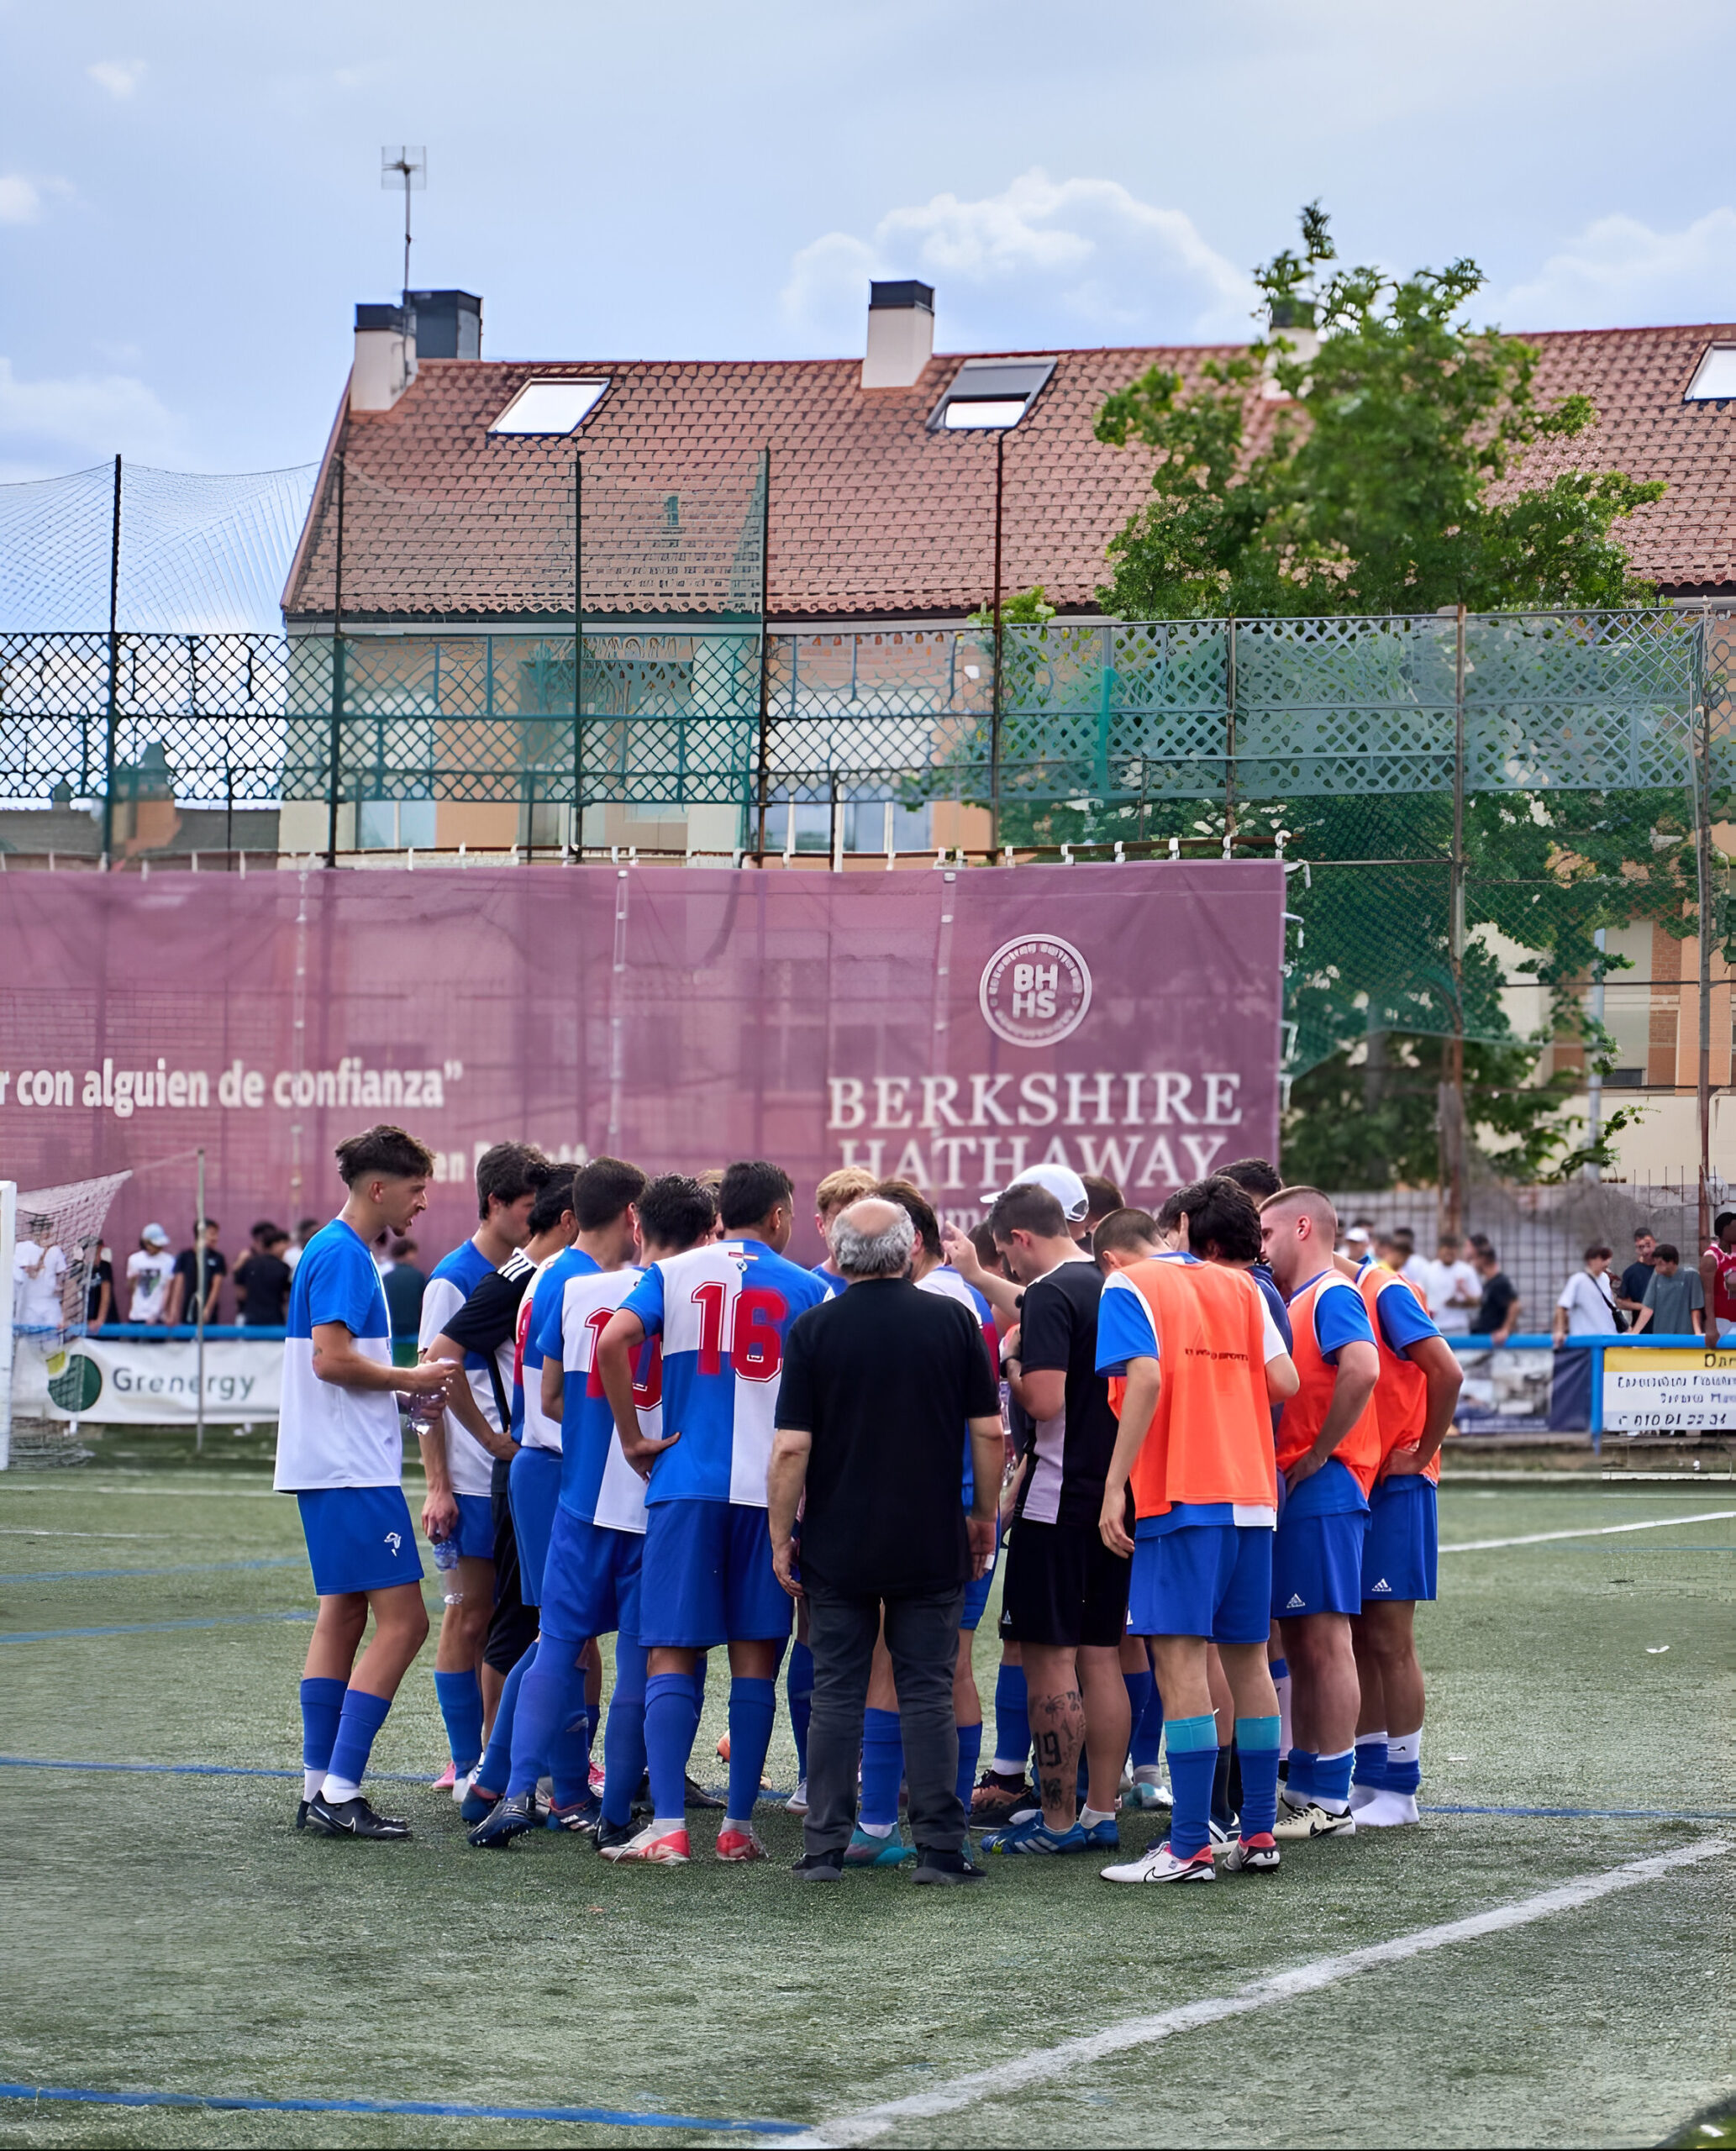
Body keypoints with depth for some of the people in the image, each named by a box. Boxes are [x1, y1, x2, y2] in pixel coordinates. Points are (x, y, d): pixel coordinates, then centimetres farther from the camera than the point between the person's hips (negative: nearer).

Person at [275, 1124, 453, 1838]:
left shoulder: (338, 1252, 18)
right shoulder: (341, 1255, -14)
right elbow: (331, 1358, -21)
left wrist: (409, 1386, 11)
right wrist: (413, 1378, -10)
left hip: (333, 1469, 11)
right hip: (353, 1470, -11)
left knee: (343, 1615, 12)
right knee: (402, 1621, -10)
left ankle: (319, 1789, 13)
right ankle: (339, 1790, -12)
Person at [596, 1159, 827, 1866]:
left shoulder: (673, 1273, 7)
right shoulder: (806, 1288, 7)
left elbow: (612, 1340, -10)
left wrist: (633, 1439, -2)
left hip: (686, 1485, 0)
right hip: (770, 1488, 0)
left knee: (671, 1655, 1)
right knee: (755, 1658, 7)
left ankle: (668, 1826, -8)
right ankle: (739, 1826, 6)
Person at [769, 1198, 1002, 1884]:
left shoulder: (813, 1330, -5)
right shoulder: (952, 1320, -2)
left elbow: (791, 1447, -8)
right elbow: (989, 1431, 0)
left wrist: (780, 1537, 2)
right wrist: (984, 1516, 13)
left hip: (838, 1545, 0)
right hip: (932, 1545, 0)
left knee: (836, 1697, 6)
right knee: (928, 1697, 5)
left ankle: (825, 1848, 5)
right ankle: (939, 1846, 2)